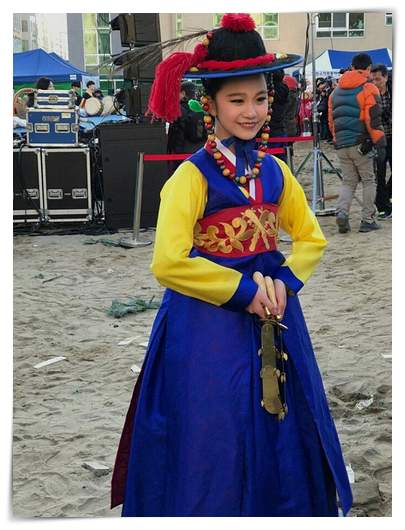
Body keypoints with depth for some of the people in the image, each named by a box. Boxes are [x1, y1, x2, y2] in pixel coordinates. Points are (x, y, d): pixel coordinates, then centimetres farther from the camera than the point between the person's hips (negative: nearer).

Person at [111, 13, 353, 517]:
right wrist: (241, 291, -17)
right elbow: (169, 263, -22)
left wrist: (285, 281, -7)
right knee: (213, 439, 5)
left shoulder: (274, 171, 4)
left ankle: (285, 510, 36)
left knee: (280, 431, 16)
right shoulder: (192, 176, -13)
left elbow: (310, 238, 13)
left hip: (270, 310, 6)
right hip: (209, 321, -5)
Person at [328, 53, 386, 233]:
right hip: (360, 143, -5)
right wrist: (380, 143, -10)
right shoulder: (368, 89, -6)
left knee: (348, 181, 12)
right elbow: (373, 120, -14)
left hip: (341, 144, 5)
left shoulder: (336, 90, 14)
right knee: (368, 181, 7)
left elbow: (331, 120, 17)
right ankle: (367, 221, 7)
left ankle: (341, 211, -12)